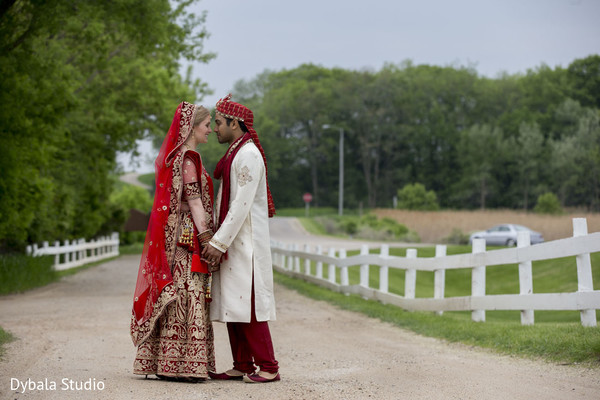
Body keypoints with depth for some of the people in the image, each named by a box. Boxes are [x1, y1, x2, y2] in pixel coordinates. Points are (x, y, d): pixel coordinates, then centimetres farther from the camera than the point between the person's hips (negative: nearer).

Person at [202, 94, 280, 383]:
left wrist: (219, 242, -20)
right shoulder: (234, 154, 19)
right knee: (232, 305, 8)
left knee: (247, 303, -9)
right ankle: (242, 366, 12)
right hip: (231, 242, 10)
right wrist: (213, 238, 13)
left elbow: (242, 204, -19)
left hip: (246, 241, -10)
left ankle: (268, 367, -4)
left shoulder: (248, 155, -13)